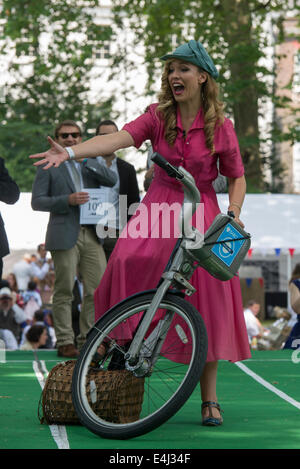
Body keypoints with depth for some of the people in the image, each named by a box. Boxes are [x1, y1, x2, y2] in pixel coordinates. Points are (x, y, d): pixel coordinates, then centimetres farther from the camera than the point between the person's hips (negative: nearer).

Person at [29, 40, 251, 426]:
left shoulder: (220, 127, -3)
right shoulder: (159, 117, -1)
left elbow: (236, 177, 6)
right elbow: (119, 138, -18)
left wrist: (234, 214, -12)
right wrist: (70, 152, -34)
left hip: (201, 213, -1)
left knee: (207, 301, -5)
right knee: (127, 264, -27)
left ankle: (209, 399, 6)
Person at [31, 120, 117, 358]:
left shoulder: (90, 164, 18)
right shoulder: (49, 166, 5)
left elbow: (112, 180, 1)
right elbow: (37, 201, -2)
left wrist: (86, 160, -5)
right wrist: (68, 200, -15)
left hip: (92, 234, 4)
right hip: (65, 236, -4)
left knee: (99, 289, 0)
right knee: (64, 290, -3)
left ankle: (88, 339, 10)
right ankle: (65, 342, 3)